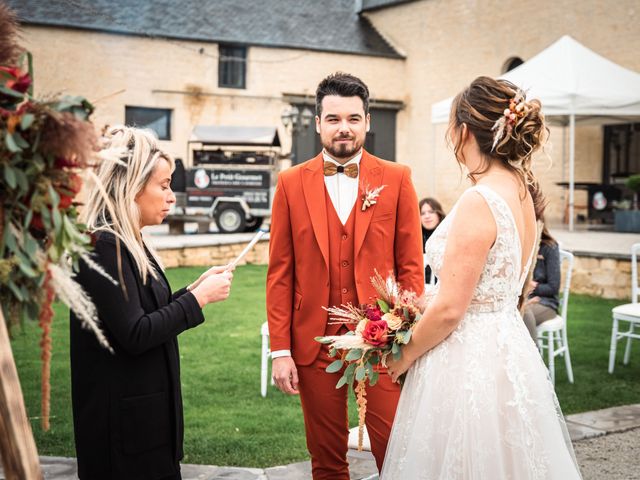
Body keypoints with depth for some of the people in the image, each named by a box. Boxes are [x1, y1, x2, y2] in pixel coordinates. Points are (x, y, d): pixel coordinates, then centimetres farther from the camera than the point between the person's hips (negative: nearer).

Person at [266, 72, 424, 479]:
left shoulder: (397, 179, 0)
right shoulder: (292, 183, 2)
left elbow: (411, 266, 0)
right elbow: (280, 274, 2)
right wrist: (281, 350, -2)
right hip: (314, 341, 1)